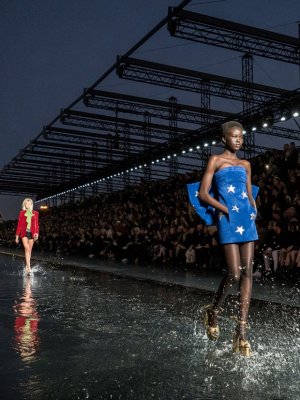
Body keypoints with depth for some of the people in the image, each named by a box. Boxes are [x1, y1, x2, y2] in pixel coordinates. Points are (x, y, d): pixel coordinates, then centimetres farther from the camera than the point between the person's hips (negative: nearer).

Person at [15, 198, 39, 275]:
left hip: (32, 233, 2)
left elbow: (36, 224, 7)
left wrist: (37, 233, -9)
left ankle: (26, 267, 17)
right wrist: (17, 236, 5)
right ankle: (29, 267, -21)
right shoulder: (22, 213, 7)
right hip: (24, 233, -2)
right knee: (27, 248, -16)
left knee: (29, 250, 5)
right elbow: (19, 224, 7)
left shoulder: (35, 213, 9)